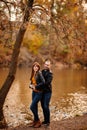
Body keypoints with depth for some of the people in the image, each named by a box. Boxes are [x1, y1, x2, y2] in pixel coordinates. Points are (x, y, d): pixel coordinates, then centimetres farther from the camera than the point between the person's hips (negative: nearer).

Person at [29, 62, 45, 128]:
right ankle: (35, 121, 24)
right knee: (35, 107, 13)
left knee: (32, 107, -8)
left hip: (39, 92, -7)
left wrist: (36, 86, -16)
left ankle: (38, 121, 5)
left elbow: (43, 82, -24)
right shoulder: (33, 74, 9)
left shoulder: (39, 73, -14)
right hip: (34, 92, 7)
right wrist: (30, 85, -2)